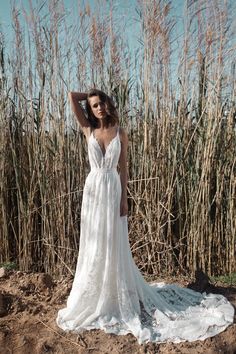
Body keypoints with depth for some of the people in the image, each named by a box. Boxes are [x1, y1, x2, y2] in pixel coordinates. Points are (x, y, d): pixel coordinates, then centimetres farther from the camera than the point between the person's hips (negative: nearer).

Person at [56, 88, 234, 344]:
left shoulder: (120, 133, 1)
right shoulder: (88, 129, 2)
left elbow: (123, 167, 1)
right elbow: (72, 96, -2)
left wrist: (124, 199, -4)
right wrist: (90, 96, 11)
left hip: (113, 189, -1)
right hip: (93, 189, 1)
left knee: (114, 245, 5)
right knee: (93, 245, 8)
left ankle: (118, 298, 22)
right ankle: (93, 298, 25)